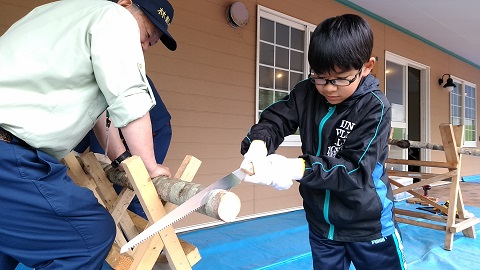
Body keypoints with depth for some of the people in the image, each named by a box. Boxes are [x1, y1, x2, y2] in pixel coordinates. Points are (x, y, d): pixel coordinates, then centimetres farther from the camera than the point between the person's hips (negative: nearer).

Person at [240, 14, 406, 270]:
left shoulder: (375, 107, -20)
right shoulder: (306, 93, -7)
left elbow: (356, 168, -25)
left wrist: (299, 168, -35)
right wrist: (258, 143, -31)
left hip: (368, 225, -3)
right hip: (320, 223, 4)